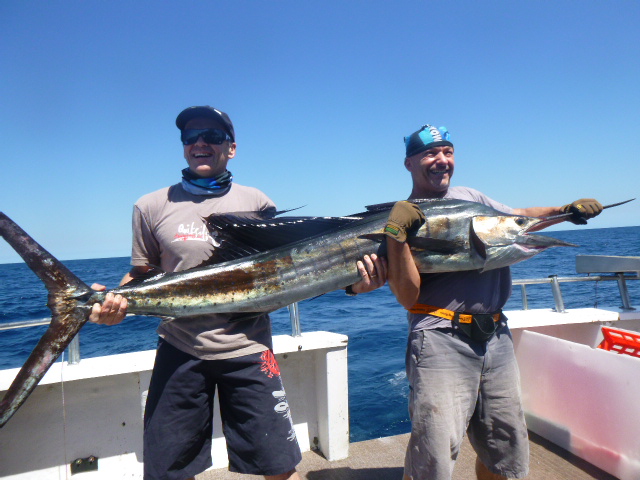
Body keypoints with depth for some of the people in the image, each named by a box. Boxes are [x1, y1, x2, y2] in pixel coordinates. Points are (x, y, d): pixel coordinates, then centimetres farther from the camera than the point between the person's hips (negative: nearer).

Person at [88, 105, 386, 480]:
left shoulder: (257, 203, 3)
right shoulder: (152, 207, 5)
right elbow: (140, 275, 11)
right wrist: (115, 302, -12)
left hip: (248, 350, -1)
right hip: (179, 350, 1)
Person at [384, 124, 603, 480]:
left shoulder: (471, 196, 13)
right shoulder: (406, 218, -5)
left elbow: (518, 217, 29)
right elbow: (408, 297, -14)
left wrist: (566, 210, 13)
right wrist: (396, 234, -23)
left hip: (496, 337, 6)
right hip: (442, 340, -6)